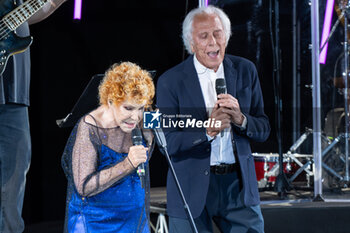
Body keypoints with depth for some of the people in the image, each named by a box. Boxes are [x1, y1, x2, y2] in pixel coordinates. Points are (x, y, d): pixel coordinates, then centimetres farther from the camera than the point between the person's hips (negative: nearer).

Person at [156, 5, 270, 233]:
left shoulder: (245, 71, 5)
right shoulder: (171, 81, -5)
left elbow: (263, 130, 7)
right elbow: (168, 143, -9)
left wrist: (240, 118, -15)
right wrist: (207, 131, -24)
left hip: (239, 184, 3)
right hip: (192, 188, -3)